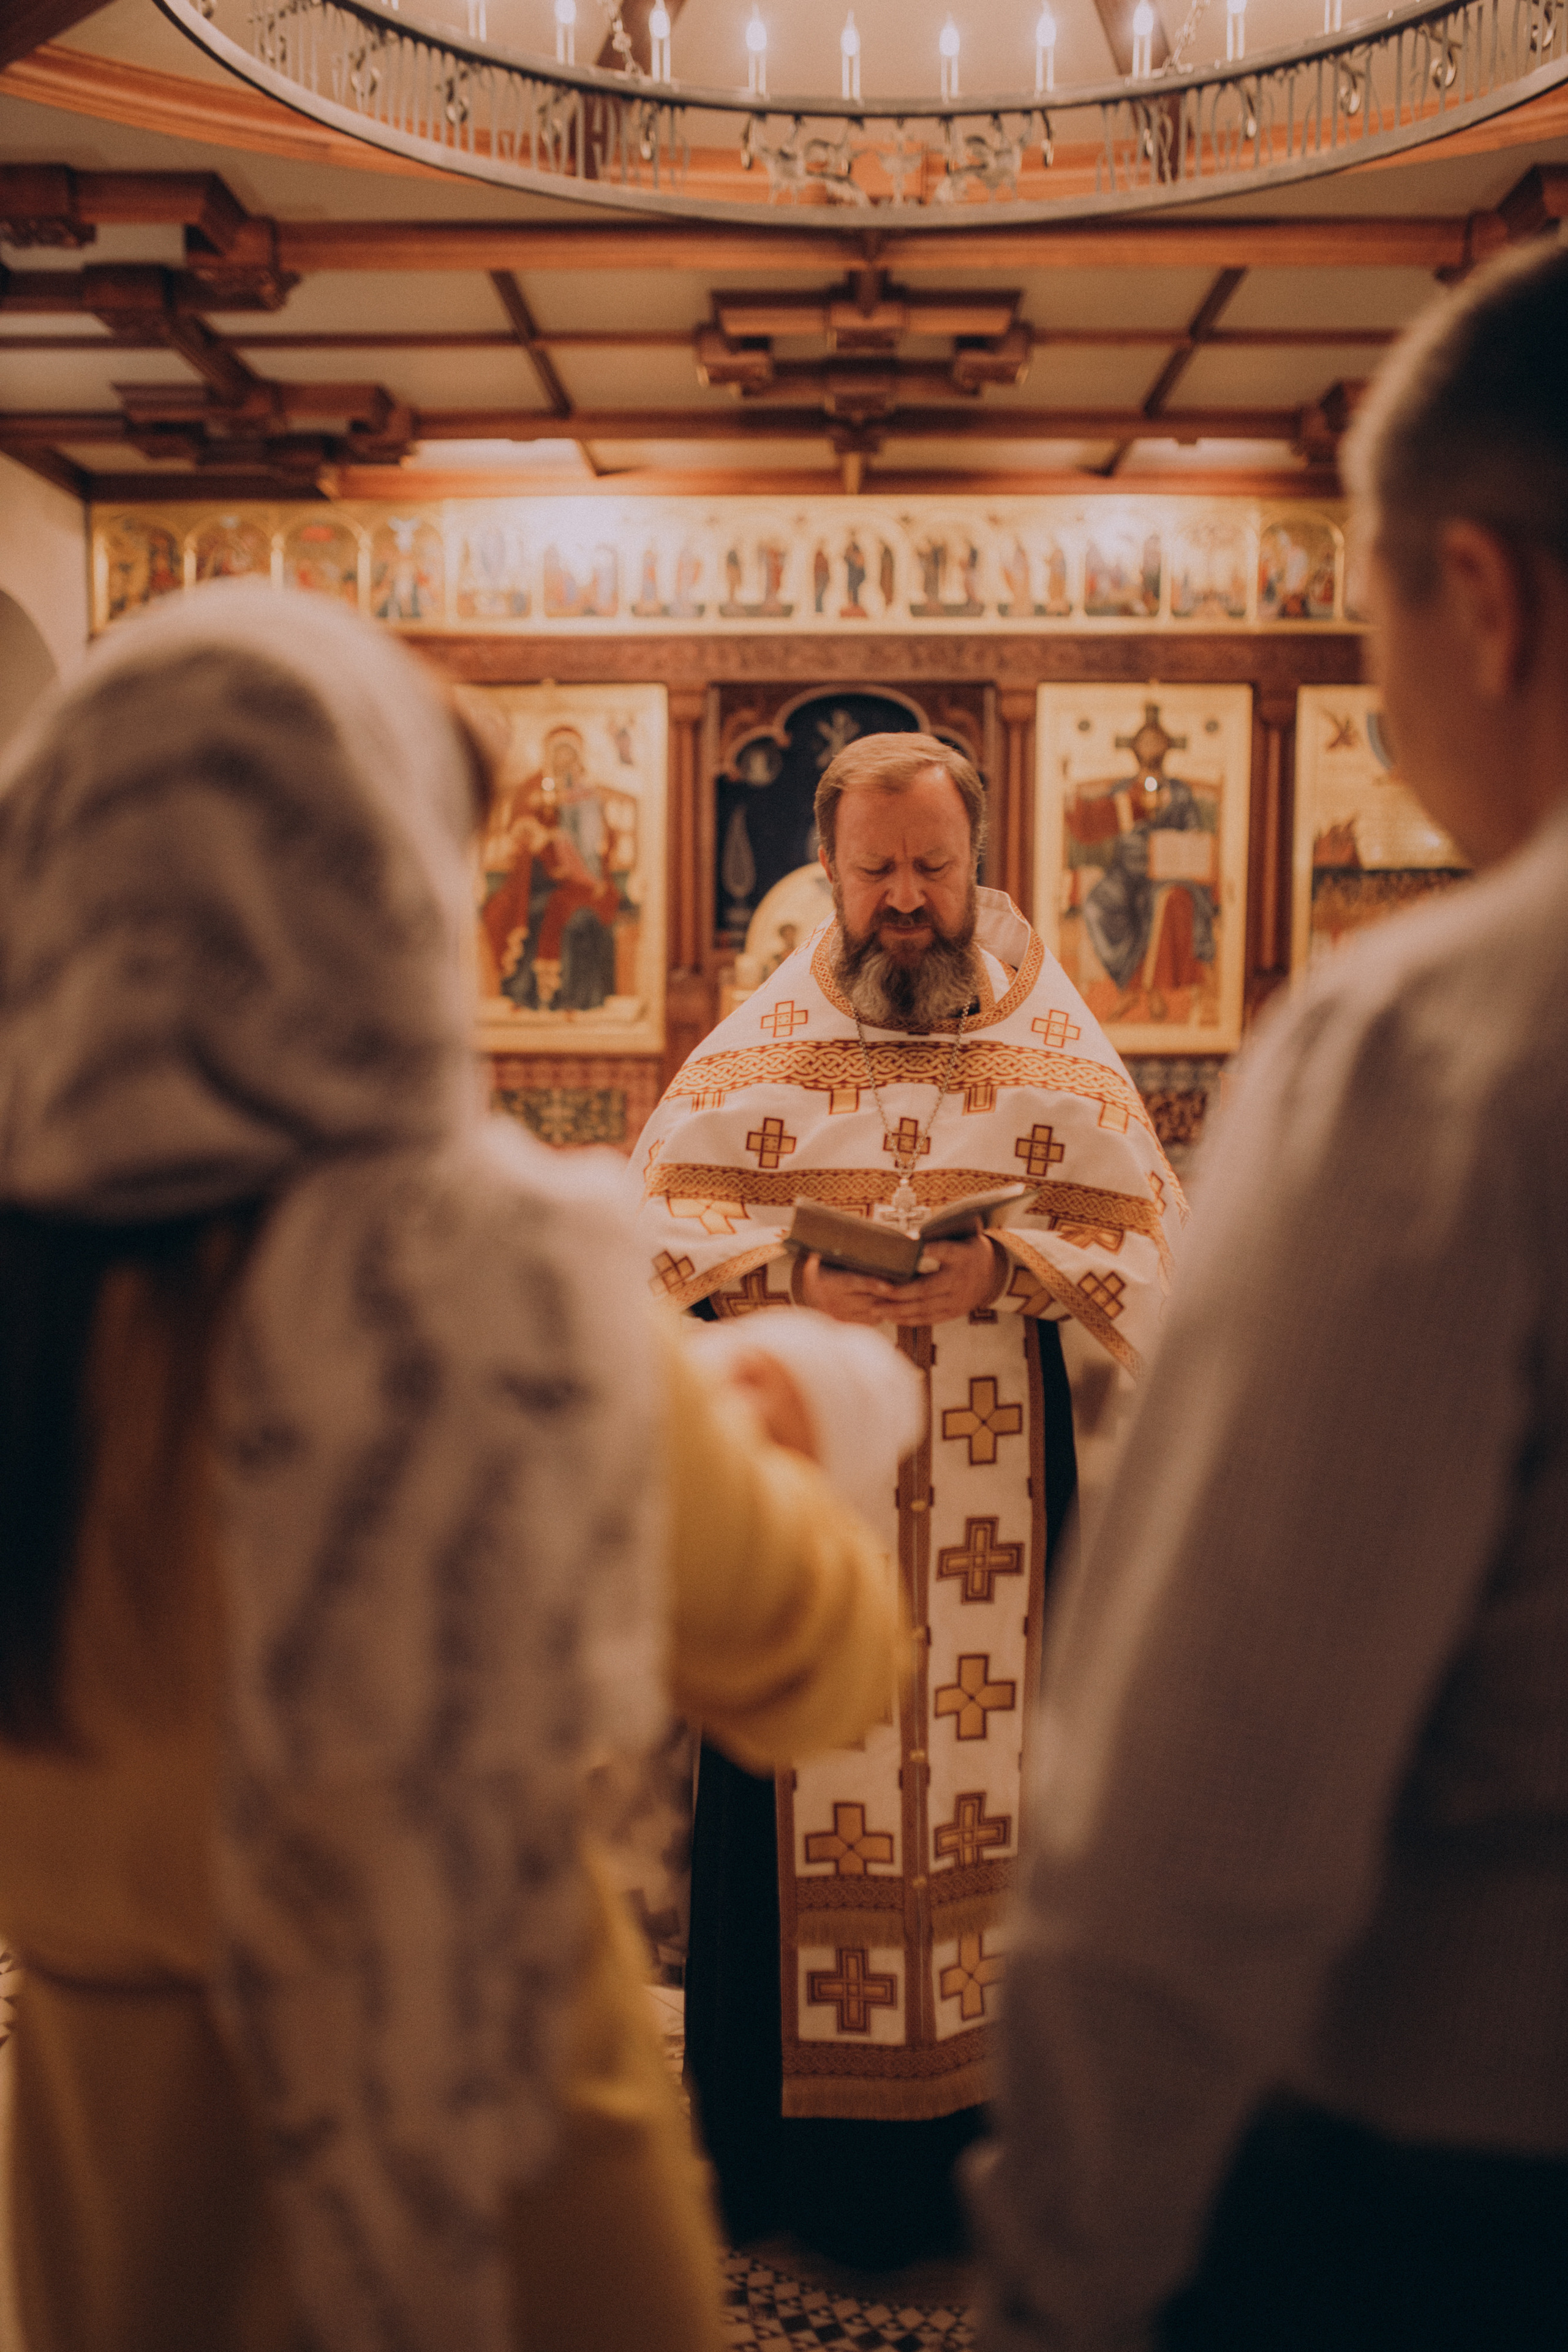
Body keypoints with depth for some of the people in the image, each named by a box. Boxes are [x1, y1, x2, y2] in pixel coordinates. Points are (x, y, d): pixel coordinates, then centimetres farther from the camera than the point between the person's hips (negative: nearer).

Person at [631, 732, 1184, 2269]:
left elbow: (1139, 1246, 1)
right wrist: (791, 1278, -16)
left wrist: (999, 1276, -17)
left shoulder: (1059, 1051, 7)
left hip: (997, 1520, 0)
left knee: (986, 1782, 3)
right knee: (795, 1800, 3)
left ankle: (976, 2114, 19)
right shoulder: (757, 1047, 8)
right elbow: (663, 1223, 2)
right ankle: (785, 2135, 18)